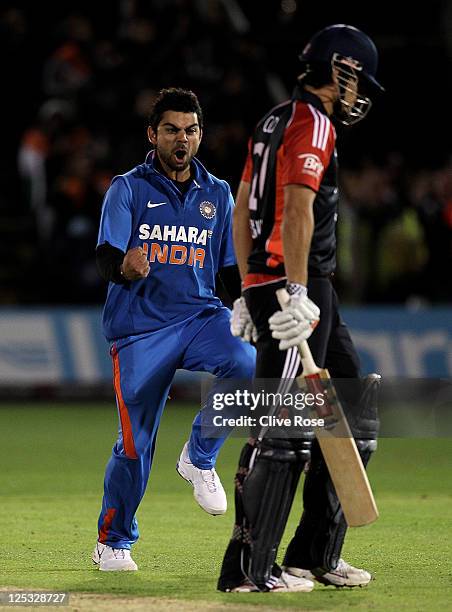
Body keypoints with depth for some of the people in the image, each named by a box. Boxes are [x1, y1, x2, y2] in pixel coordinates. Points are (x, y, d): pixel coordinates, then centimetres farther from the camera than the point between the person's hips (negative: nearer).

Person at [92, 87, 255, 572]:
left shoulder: (217, 195, 12)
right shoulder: (127, 190, 1)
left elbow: (231, 271, 16)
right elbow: (106, 258, -12)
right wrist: (125, 267, -36)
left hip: (200, 316, 3)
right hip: (140, 327, -3)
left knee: (245, 365, -29)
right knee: (135, 444, -4)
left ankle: (199, 458, -5)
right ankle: (113, 541, 19)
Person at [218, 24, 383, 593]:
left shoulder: (275, 121, 19)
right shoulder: (313, 125, -10)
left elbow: (242, 210, 22)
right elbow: (297, 209, -23)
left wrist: (249, 292, 24)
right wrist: (297, 294, -27)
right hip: (296, 288, -10)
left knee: (357, 409, 14)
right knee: (283, 429, -10)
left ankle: (316, 555, 17)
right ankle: (249, 568, -10)